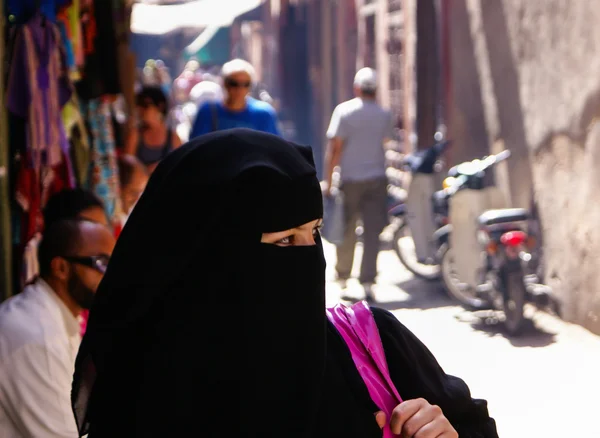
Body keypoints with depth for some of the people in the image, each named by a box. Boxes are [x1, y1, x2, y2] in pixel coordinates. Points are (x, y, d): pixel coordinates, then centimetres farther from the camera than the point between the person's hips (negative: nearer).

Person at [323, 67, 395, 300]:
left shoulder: (344, 111, -8)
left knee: (347, 230, 12)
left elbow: (334, 148, -10)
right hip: (376, 178, 2)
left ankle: (342, 276, 26)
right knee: (372, 232, 0)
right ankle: (367, 281, -7)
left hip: (350, 179, -1)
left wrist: (327, 179, -7)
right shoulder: (384, 114, 1)